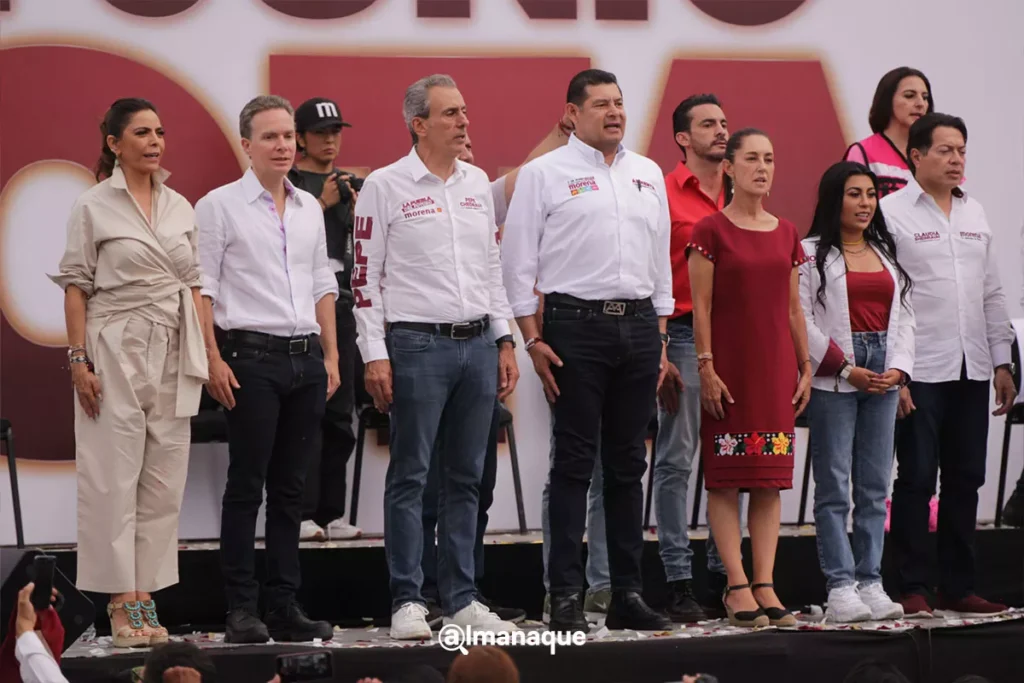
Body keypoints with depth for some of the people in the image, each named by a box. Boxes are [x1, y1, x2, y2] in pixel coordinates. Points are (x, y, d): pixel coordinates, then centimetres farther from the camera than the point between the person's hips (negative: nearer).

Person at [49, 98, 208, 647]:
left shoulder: (180, 207, 11)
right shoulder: (94, 206, -2)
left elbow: (193, 285, 13)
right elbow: (75, 287, -4)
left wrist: (203, 353, 6)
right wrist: (78, 359, -10)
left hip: (172, 355, 5)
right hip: (116, 353, -5)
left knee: (163, 479, 4)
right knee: (115, 475, -3)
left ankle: (145, 596, 9)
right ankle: (121, 601, 0)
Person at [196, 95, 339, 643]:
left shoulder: (310, 208, 15)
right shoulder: (220, 206, -2)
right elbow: (202, 288, -5)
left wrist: (330, 355, 12)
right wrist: (213, 359, -13)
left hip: (306, 358, 5)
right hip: (251, 357, -5)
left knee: (290, 489, 7)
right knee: (246, 486, -3)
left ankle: (285, 606, 11)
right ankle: (241, 609, 0)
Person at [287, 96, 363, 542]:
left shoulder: (351, 185, 18)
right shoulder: (288, 184, 1)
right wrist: (322, 206, -15)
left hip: (341, 301, 6)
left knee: (339, 413, 4)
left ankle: (331, 513, 8)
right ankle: (302, 514, -9)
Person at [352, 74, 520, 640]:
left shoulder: (478, 183, 13)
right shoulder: (385, 187, -4)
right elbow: (365, 275, -5)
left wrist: (504, 341, 12)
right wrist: (375, 355, -11)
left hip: (477, 344, 5)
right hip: (417, 344, -5)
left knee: (466, 477, 8)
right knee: (410, 476, -3)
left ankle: (461, 599, 14)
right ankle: (408, 602, 1)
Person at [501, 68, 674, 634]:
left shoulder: (648, 174, 15)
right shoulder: (544, 174, 0)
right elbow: (517, 262, -2)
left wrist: (660, 340, 13)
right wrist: (532, 341, -9)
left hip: (638, 325, 5)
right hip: (576, 325, -5)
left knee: (628, 464, 8)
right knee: (574, 464, -4)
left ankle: (628, 593, 13)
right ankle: (565, 597, -1)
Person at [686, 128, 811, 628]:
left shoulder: (786, 234, 12)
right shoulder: (710, 231, -3)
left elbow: (794, 308, 15)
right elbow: (700, 307, -6)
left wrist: (805, 367, 11)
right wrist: (706, 367, -12)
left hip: (776, 366, 5)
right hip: (729, 366, -5)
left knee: (770, 481, 3)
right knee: (724, 479, -4)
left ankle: (765, 585, 5)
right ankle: (737, 587, -3)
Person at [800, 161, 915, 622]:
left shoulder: (888, 254, 17)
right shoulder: (812, 253, -2)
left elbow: (904, 316, 15)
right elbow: (801, 319, -9)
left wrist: (898, 369, -1)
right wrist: (846, 368, -12)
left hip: (884, 379, 6)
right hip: (832, 381, -6)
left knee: (876, 487, 5)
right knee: (834, 487, -6)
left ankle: (870, 584, 8)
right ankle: (840, 588, -5)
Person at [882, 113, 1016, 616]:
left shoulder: (974, 214, 15)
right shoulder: (892, 212, -4)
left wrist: (1002, 361, 13)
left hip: (971, 370, 6)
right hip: (920, 371, -6)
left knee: (965, 480, 7)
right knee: (916, 480, -3)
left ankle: (957, 588, 14)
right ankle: (912, 589, 3)